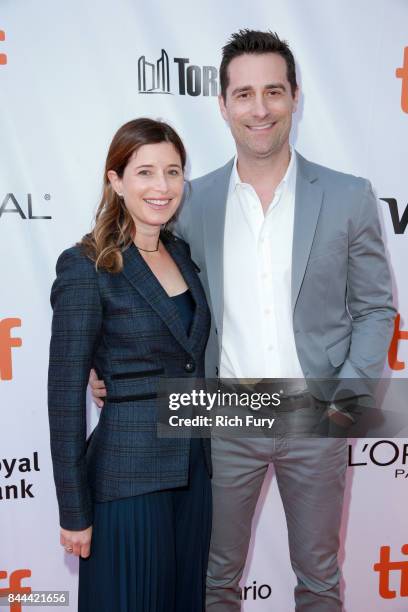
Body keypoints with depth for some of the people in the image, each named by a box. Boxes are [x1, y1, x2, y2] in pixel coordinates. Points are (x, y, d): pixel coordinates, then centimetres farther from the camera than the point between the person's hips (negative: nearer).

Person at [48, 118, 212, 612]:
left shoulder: (181, 253, 5)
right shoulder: (85, 267, -15)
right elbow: (66, 395, -14)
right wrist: (75, 511, -10)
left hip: (193, 469, 6)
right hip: (128, 477, -6)